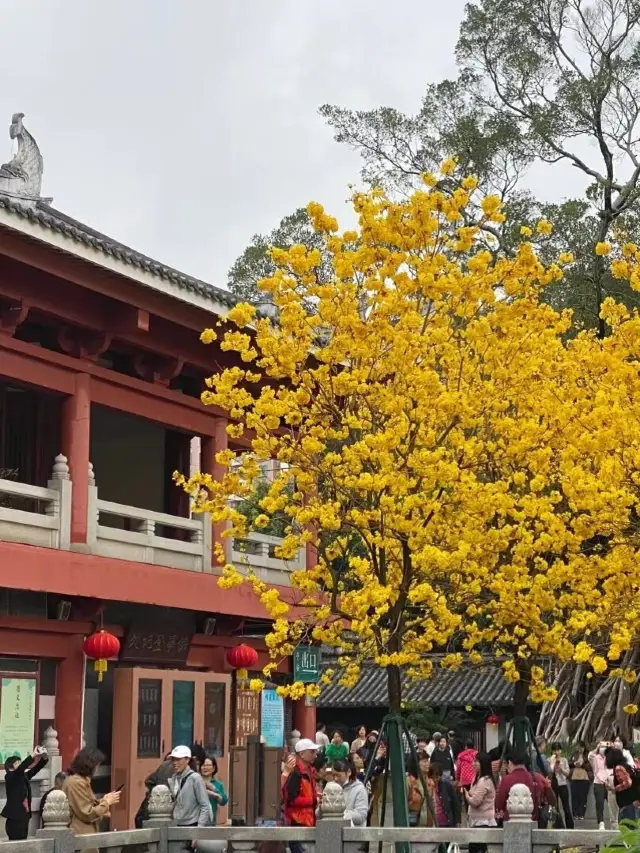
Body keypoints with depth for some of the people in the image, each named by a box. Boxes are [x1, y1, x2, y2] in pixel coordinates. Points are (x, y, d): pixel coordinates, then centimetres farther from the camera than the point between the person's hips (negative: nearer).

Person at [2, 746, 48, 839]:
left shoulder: (24, 776, 12)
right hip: (15, 818, -7)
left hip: (24, 816, 7)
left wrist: (44, 757, -13)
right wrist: (33, 756, -32)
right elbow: (20, 769, -24)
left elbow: (35, 769, 5)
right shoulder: (9, 777, -7)